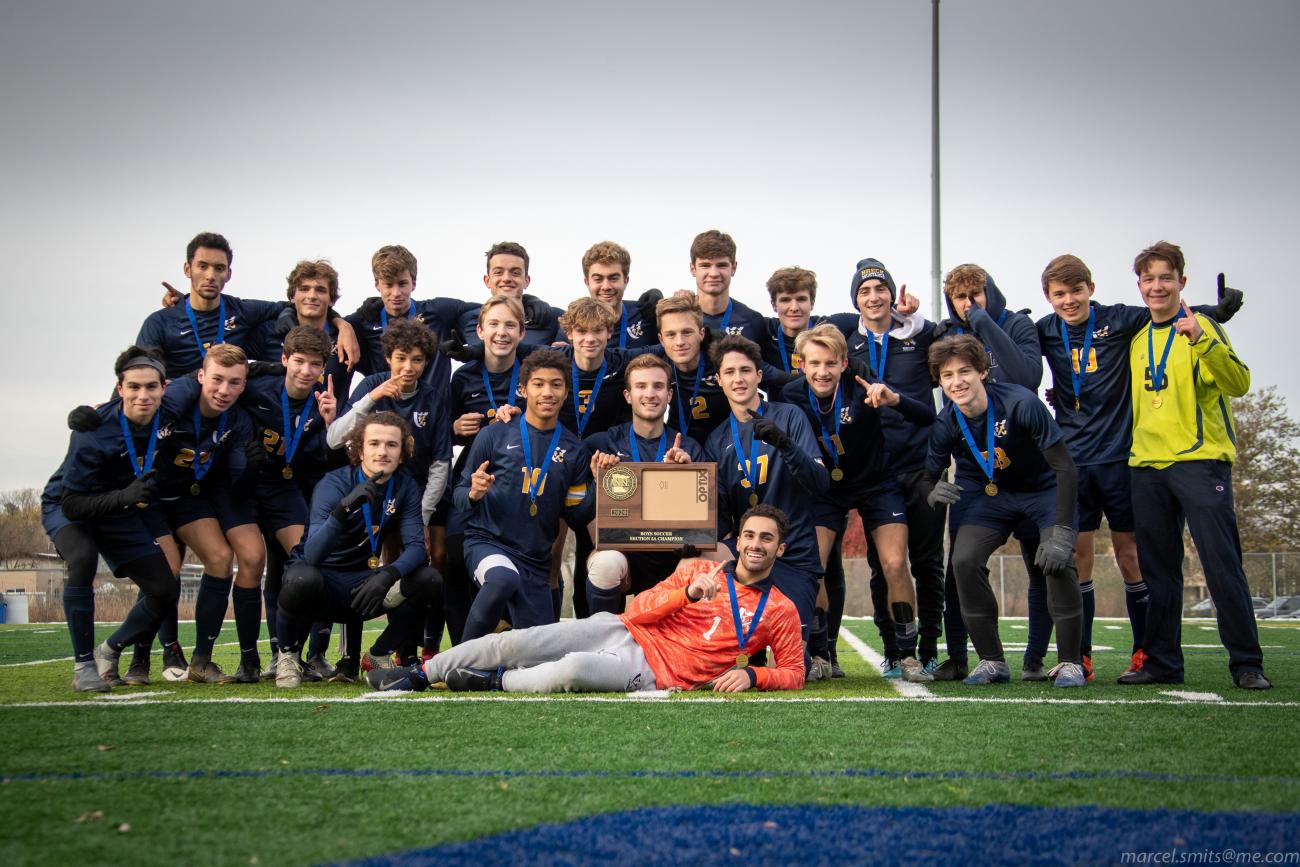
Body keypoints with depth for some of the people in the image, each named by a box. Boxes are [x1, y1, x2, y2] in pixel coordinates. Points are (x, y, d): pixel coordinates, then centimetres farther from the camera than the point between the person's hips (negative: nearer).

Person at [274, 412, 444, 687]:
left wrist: (387, 575, -35)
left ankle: (378, 655, 3)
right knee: (303, 579, -38)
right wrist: (344, 508, -48)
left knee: (429, 581, -20)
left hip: (363, 585, 4)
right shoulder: (334, 484, -18)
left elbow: (415, 546, -14)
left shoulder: (406, 488, -5)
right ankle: (289, 654, -7)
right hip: (323, 580, -4)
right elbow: (312, 554, -31)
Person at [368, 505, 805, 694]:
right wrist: (688, 593, -13)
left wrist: (752, 675, -15)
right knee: (515, 642, -12)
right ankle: (418, 675, 0)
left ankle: (496, 682, -9)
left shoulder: (780, 611, 6)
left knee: (574, 670, -35)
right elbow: (638, 609, 5)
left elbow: (793, 672, 5)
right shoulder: (699, 570, 13)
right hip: (622, 631, 4)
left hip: (652, 673, -4)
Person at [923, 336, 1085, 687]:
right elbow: (929, 476, -4)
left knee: (1058, 562, -25)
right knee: (964, 561, -16)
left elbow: (1064, 467, -26)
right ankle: (992, 661, -1)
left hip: (1044, 489, -3)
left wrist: (1062, 533, -31)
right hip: (991, 494, 4)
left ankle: (1070, 663, -8)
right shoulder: (946, 425, -18)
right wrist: (935, 491, -31)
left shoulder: (1021, 404, -31)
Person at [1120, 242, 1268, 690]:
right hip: (1147, 465, 6)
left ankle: (1246, 663, 0)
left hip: (1200, 460, -6)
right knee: (1157, 569, 8)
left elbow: (1238, 383, -16)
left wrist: (1202, 340, -30)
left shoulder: (1202, 326, -2)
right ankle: (1161, 661, 15)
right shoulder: (1137, 339, 16)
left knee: (1222, 565, -7)